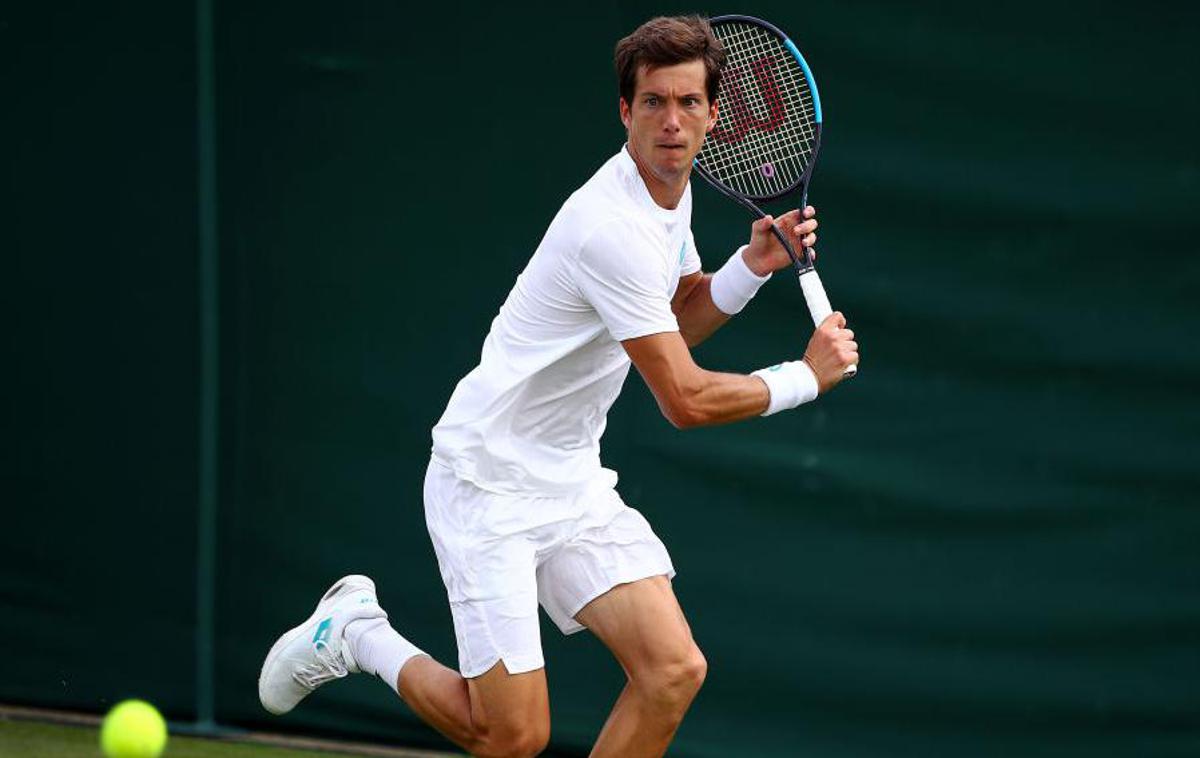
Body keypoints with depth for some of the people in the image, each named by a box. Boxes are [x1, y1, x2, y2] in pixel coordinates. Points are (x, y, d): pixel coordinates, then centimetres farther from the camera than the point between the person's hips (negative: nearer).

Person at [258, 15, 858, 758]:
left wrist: (751, 268, 3)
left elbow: (676, 322, 21)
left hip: (575, 485, 9)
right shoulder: (613, 228, -25)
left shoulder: (672, 191, 4)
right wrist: (807, 376, -10)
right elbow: (687, 401, -22)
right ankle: (355, 633, 15)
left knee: (673, 671, -9)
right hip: (491, 482, -9)